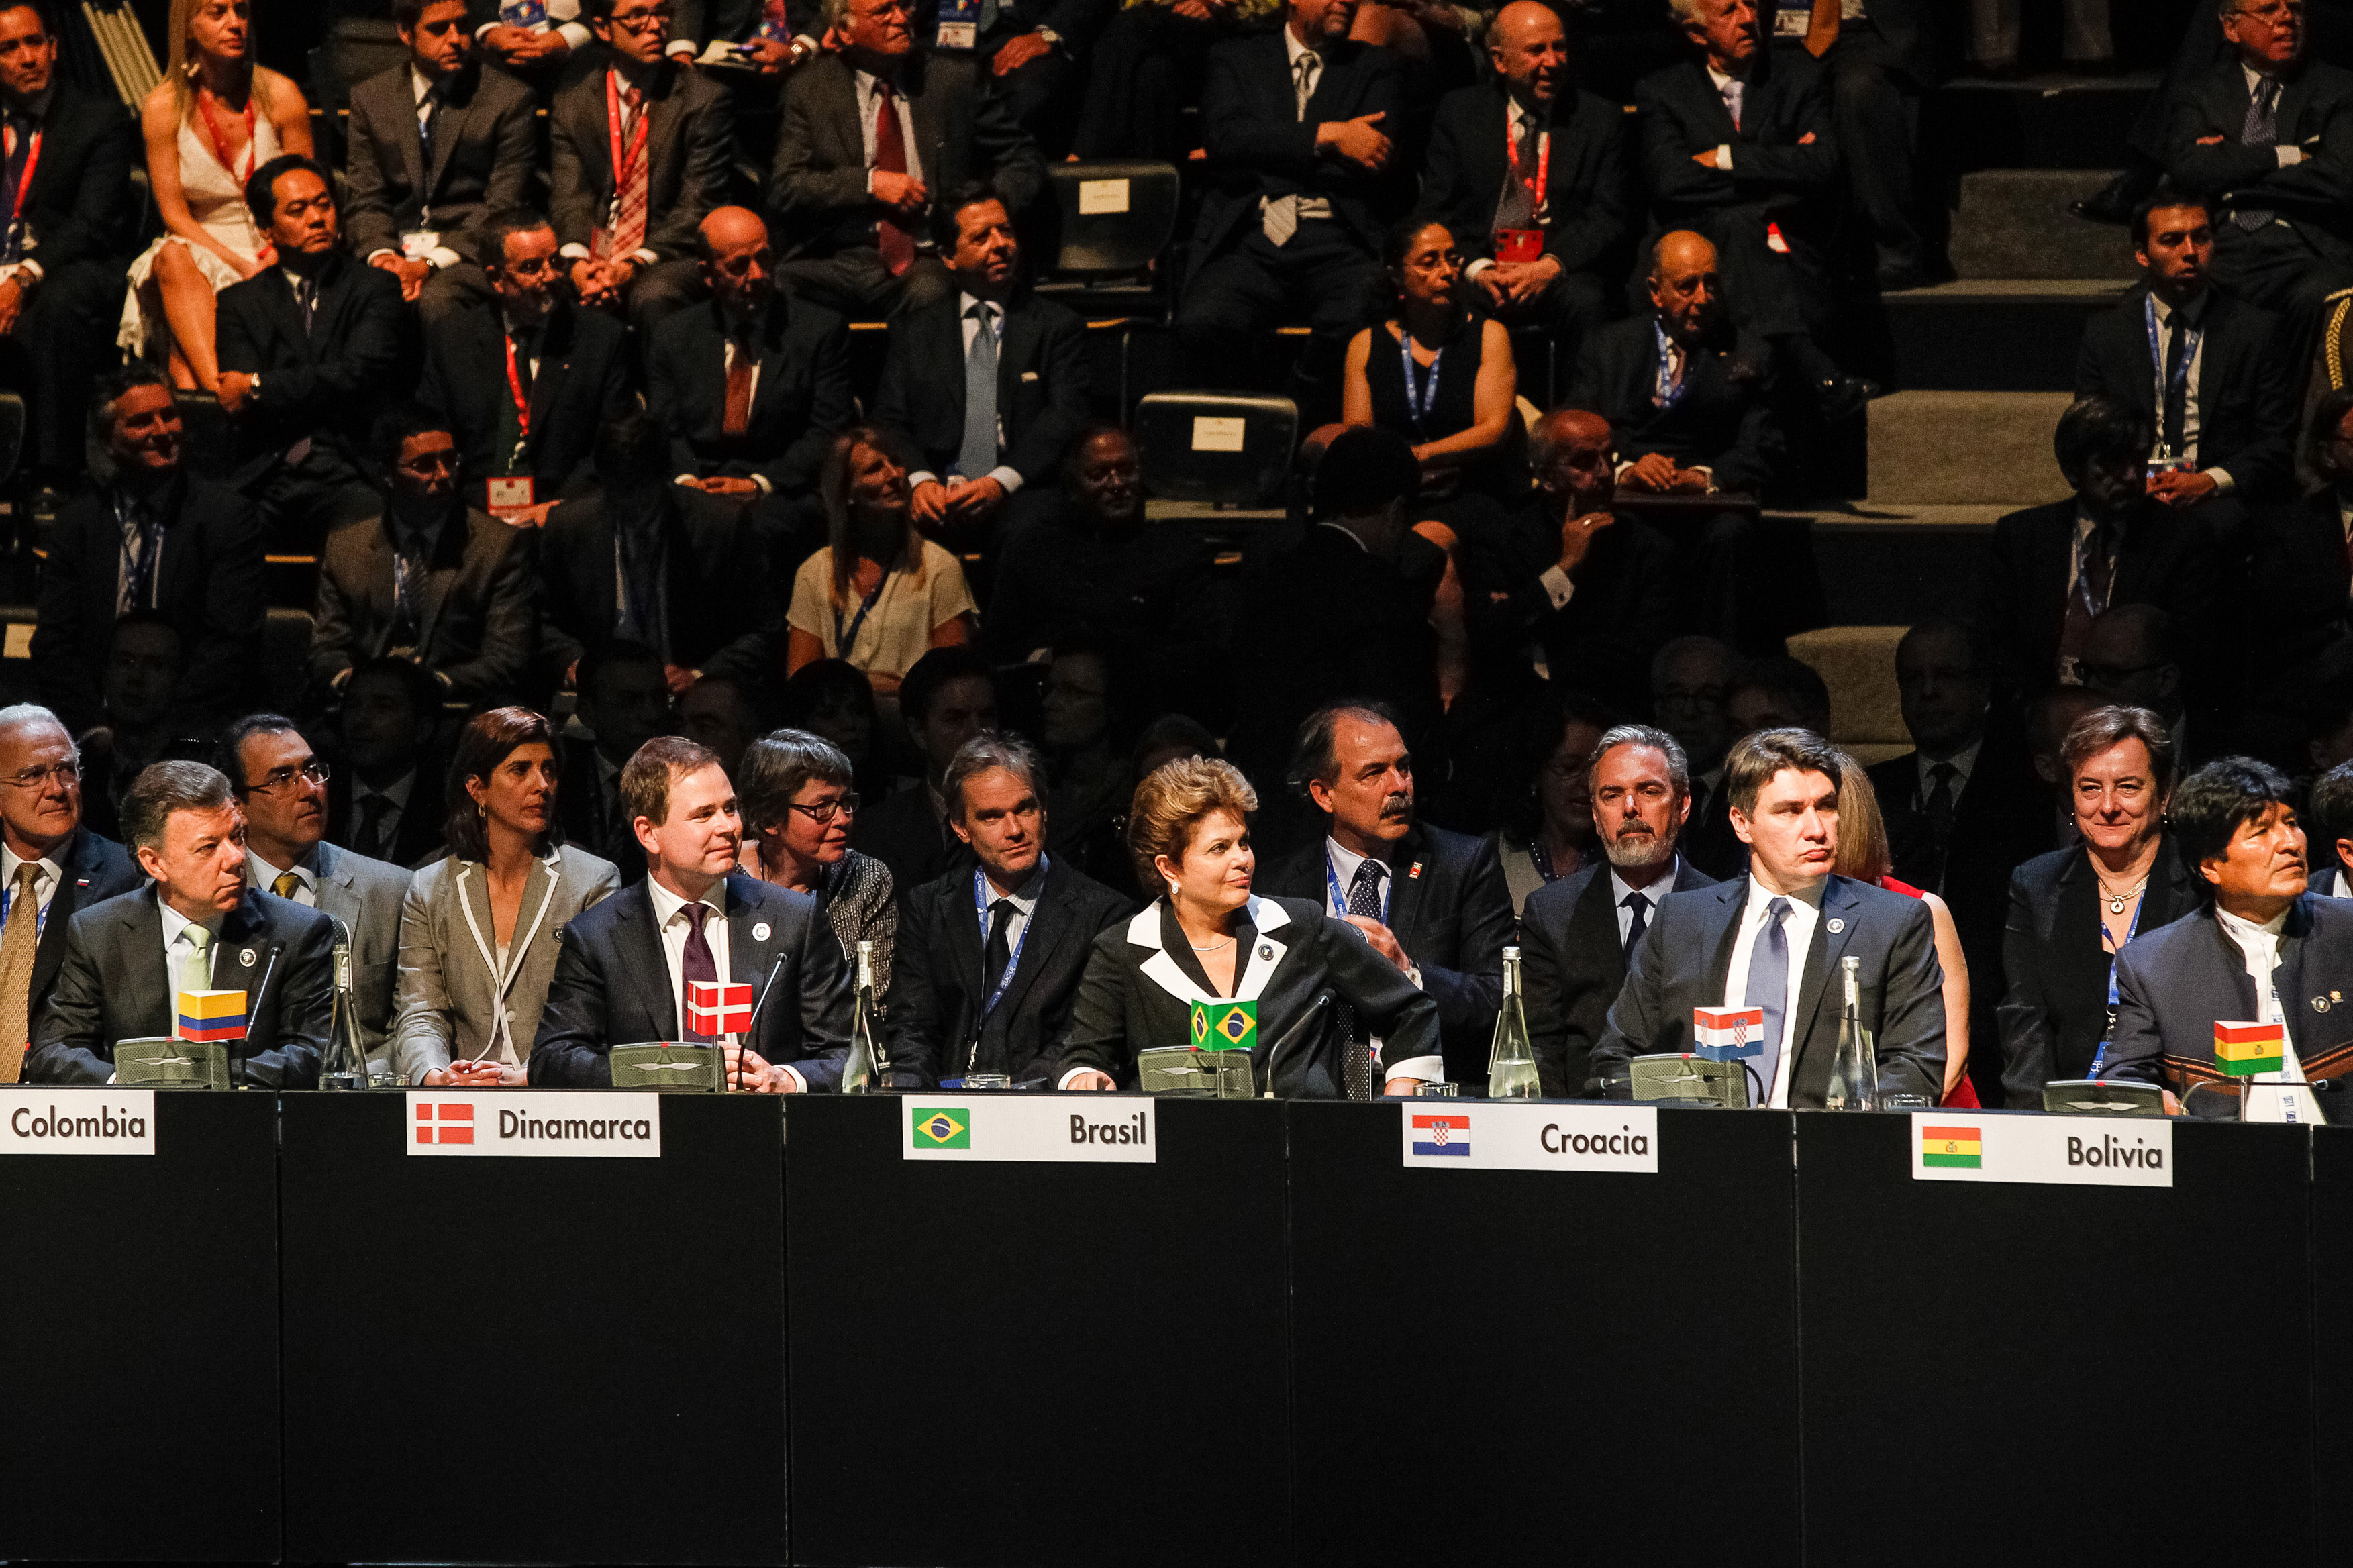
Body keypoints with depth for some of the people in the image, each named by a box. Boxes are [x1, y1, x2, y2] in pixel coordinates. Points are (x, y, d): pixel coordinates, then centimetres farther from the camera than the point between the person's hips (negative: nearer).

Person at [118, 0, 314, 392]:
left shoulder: (280, 96, 0)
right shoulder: (163, 107, -1)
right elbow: (174, 213, -3)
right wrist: (241, 265, -16)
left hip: (275, 253, 0)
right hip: (201, 248, 0)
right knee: (174, 257, -37)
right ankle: (217, 388, -52)